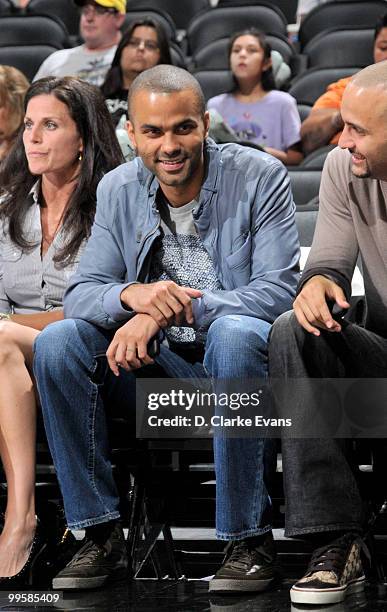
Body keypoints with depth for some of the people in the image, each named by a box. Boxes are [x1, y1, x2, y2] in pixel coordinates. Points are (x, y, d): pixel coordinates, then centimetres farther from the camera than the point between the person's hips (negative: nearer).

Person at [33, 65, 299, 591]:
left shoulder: (259, 177, -8)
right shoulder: (118, 190, 4)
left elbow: (276, 291, -17)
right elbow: (80, 294, 0)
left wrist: (167, 311, -28)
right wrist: (131, 296, -26)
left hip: (238, 352, -4)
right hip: (159, 366, 4)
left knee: (233, 334, -38)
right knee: (56, 344, -18)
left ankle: (249, 538, -28)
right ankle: (102, 534, -13)